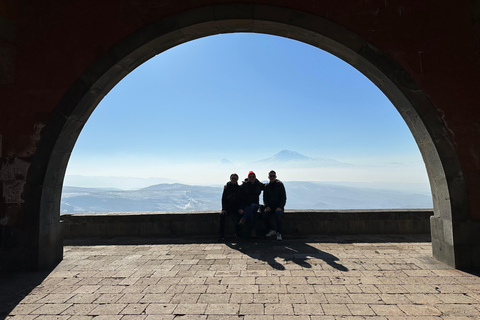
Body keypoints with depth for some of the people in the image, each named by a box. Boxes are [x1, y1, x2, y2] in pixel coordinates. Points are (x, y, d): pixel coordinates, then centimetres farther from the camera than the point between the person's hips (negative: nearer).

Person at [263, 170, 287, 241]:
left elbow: (283, 197, -3)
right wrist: (267, 206, -7)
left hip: (279, 206, -3)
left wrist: (280, 207, -16)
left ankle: (279, 233, -21)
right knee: (264, 215, -24)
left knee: (278, 214, -34)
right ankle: (271, 230, -3)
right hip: (270, 206, 3)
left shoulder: (280, 185, 1)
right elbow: (265, 198, 12)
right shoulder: (266, 186, 10)